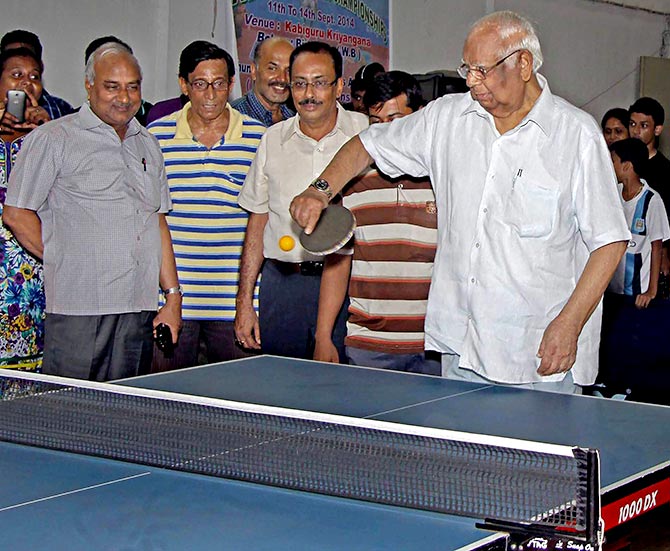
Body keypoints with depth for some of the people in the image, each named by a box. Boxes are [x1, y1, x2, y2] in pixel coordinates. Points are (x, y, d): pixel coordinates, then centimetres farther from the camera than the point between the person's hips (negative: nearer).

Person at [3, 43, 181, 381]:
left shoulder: (147, 145, 19)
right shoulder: (52, 138, 0)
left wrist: (173, 296, 13)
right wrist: (63, 262, -2)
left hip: (139, 312, 5)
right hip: (77, 312, -5)